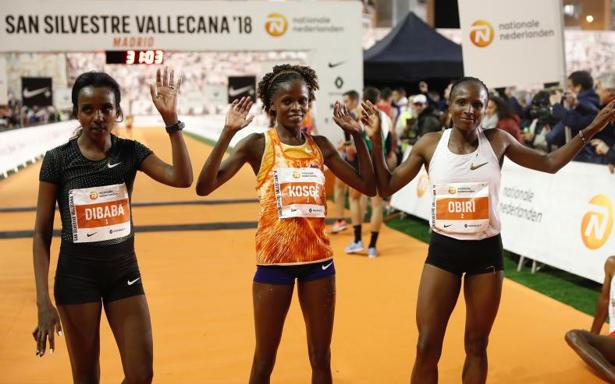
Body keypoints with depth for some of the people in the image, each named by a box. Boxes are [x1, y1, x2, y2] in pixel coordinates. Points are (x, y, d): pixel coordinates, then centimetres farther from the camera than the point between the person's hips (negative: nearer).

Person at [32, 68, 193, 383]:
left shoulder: (130, 152, -4)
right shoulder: (58, 159, -9)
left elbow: (182, 179, -20)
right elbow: (42, 233, -7)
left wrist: (171, 120, -28)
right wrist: (43, 301, -13)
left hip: (124, 273, 2)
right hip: (76, 277, -2)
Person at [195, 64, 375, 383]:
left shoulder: (320, 145, 5)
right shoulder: (257, 144, -5)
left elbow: (368, 186, 6)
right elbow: (204, 187, -15)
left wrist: (356, 135, 0)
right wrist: (228, 133, -21)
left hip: (318, 257, 3)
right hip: (274, 258, -3)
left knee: (321, 358, 14)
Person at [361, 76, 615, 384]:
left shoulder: (498, 140, -3)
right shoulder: (430, 144, -4)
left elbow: (550, 164, 10)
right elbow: (386, 187, -1)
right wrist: (376, 140, -10)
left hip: (486, 250, 1)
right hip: (443, 249, -1)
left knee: (477, 345, 14)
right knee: (427, 348, 1)